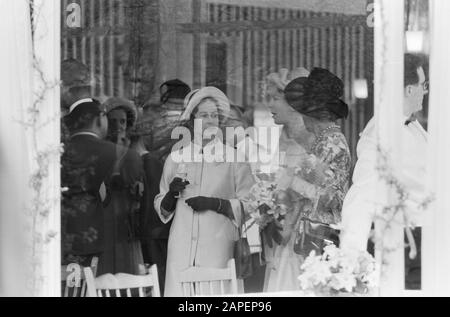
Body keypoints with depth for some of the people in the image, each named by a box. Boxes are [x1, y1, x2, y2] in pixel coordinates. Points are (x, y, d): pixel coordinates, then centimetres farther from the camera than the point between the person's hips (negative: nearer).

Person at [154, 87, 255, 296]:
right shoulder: (175, 158, 13)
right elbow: (161, 208, 17)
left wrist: (215, 204, -11)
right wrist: (171, 194, -3)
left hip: (218, 247, -2)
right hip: (181, 246, 2)